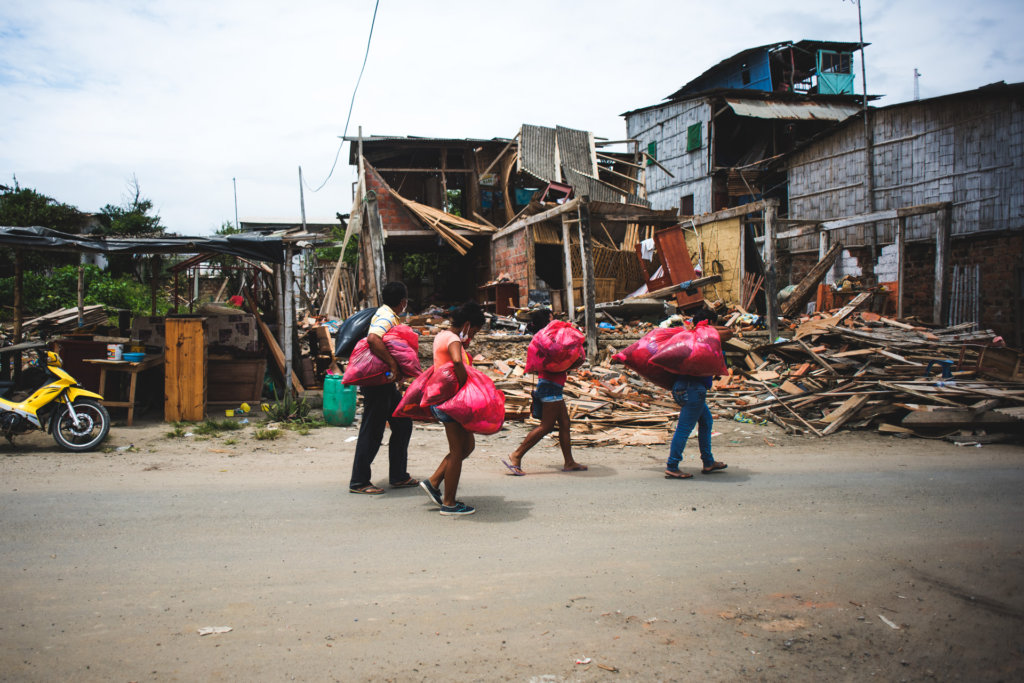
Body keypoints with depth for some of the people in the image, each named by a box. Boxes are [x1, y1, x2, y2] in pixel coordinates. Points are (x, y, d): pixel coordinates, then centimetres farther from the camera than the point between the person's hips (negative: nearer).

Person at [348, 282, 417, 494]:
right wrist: (393, 365, -34)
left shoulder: (386, 315, 14)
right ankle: (358, 481, 8)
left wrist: (396, 373, 10)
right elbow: (372, 339, -37)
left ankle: (398, 476, 23)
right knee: (372, 431, -2)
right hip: (378, 383, -10)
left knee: (403, 425, 15)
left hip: (387, 383, 10)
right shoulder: (387, 318, -17)